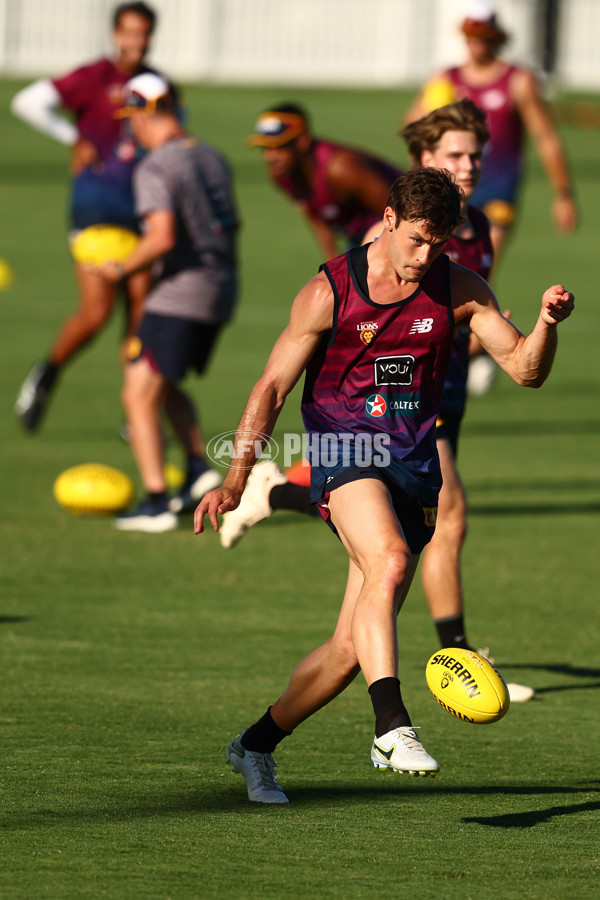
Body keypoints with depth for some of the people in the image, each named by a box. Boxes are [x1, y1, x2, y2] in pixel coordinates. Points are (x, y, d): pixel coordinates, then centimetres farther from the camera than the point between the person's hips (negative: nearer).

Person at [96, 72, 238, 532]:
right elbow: (231, 224, 19)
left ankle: (156, 503, -11)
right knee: (165, 386, 25)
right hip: (223, 286, 8)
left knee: (139, 395, -4)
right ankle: (198, 468, 11)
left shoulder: (154, 169, -15)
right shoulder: (212, 157, 10)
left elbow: (162, 238, -25)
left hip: (180, 293, -8)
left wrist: (122, 269, -11)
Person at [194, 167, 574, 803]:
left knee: (353, 646, 2)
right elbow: (272, 387, -3)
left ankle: (256, 746, 21)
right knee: (389, 561, -35)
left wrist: (547, 324, -20)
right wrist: (236, 478, -12)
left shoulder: (459, 290, 3)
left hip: (413, 464, 4)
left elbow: (525, 369, 2)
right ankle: (390, 726, -41)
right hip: (342, 449, -4)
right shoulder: (329, 291, -6)